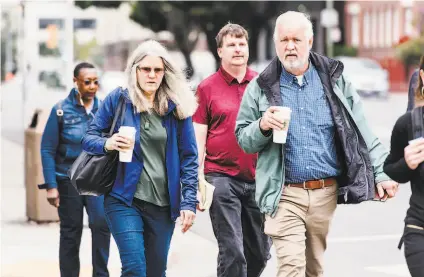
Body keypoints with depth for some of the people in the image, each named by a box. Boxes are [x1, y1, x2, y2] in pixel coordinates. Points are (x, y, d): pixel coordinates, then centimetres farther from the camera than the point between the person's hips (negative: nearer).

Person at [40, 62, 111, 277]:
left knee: (101, 223, -16)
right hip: (68, 179, -1)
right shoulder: (61, 110, -4)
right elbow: (47, 149, -4)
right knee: (70, 232, 7)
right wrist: (51, 185, -10)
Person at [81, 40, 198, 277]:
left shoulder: (178, 107, 3)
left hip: (163, 204, 2)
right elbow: (89, 139, 3)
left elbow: (189, 158, 3)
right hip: (124, 199, -2)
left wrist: (189, 202, -4)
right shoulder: (117, 100, 0)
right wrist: (107, 144, -20)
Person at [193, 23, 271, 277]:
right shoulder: (207, 88, 1)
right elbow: (198, 137, 1)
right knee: (232, 252, -8)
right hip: (222, 177, -3)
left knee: (260, 252, 10)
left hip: (259, 178, 3)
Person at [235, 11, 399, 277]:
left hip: (326, 193, 2)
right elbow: (243, 140, 7)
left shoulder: (334, 79, 6)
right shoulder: (261, 87, 3)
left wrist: (381, 173, 1)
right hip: (285, 195, -2)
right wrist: (262, 126, -14)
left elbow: (362, 132, 7)